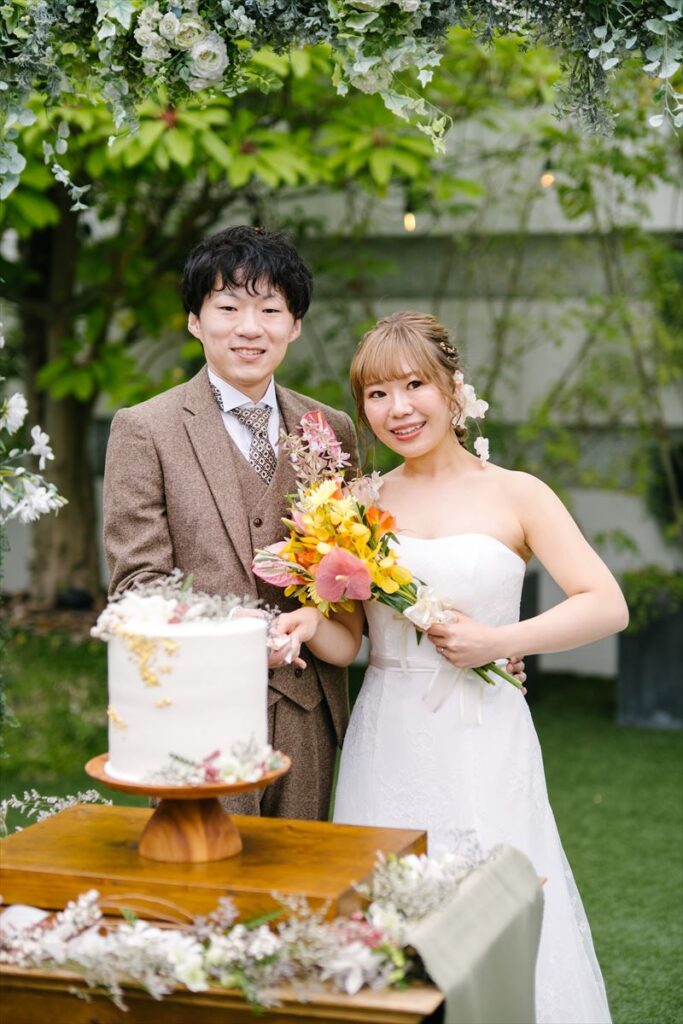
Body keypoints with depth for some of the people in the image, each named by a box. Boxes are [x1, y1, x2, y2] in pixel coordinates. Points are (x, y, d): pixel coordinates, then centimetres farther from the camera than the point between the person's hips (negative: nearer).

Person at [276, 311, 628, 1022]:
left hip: (483, 742, -2)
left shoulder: (514, 495, 0)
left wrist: (498, 640, -12)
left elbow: (607, 606, -5)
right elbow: (346, 639, 6)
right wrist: (310, 624, -15)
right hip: (388, 743, 2)